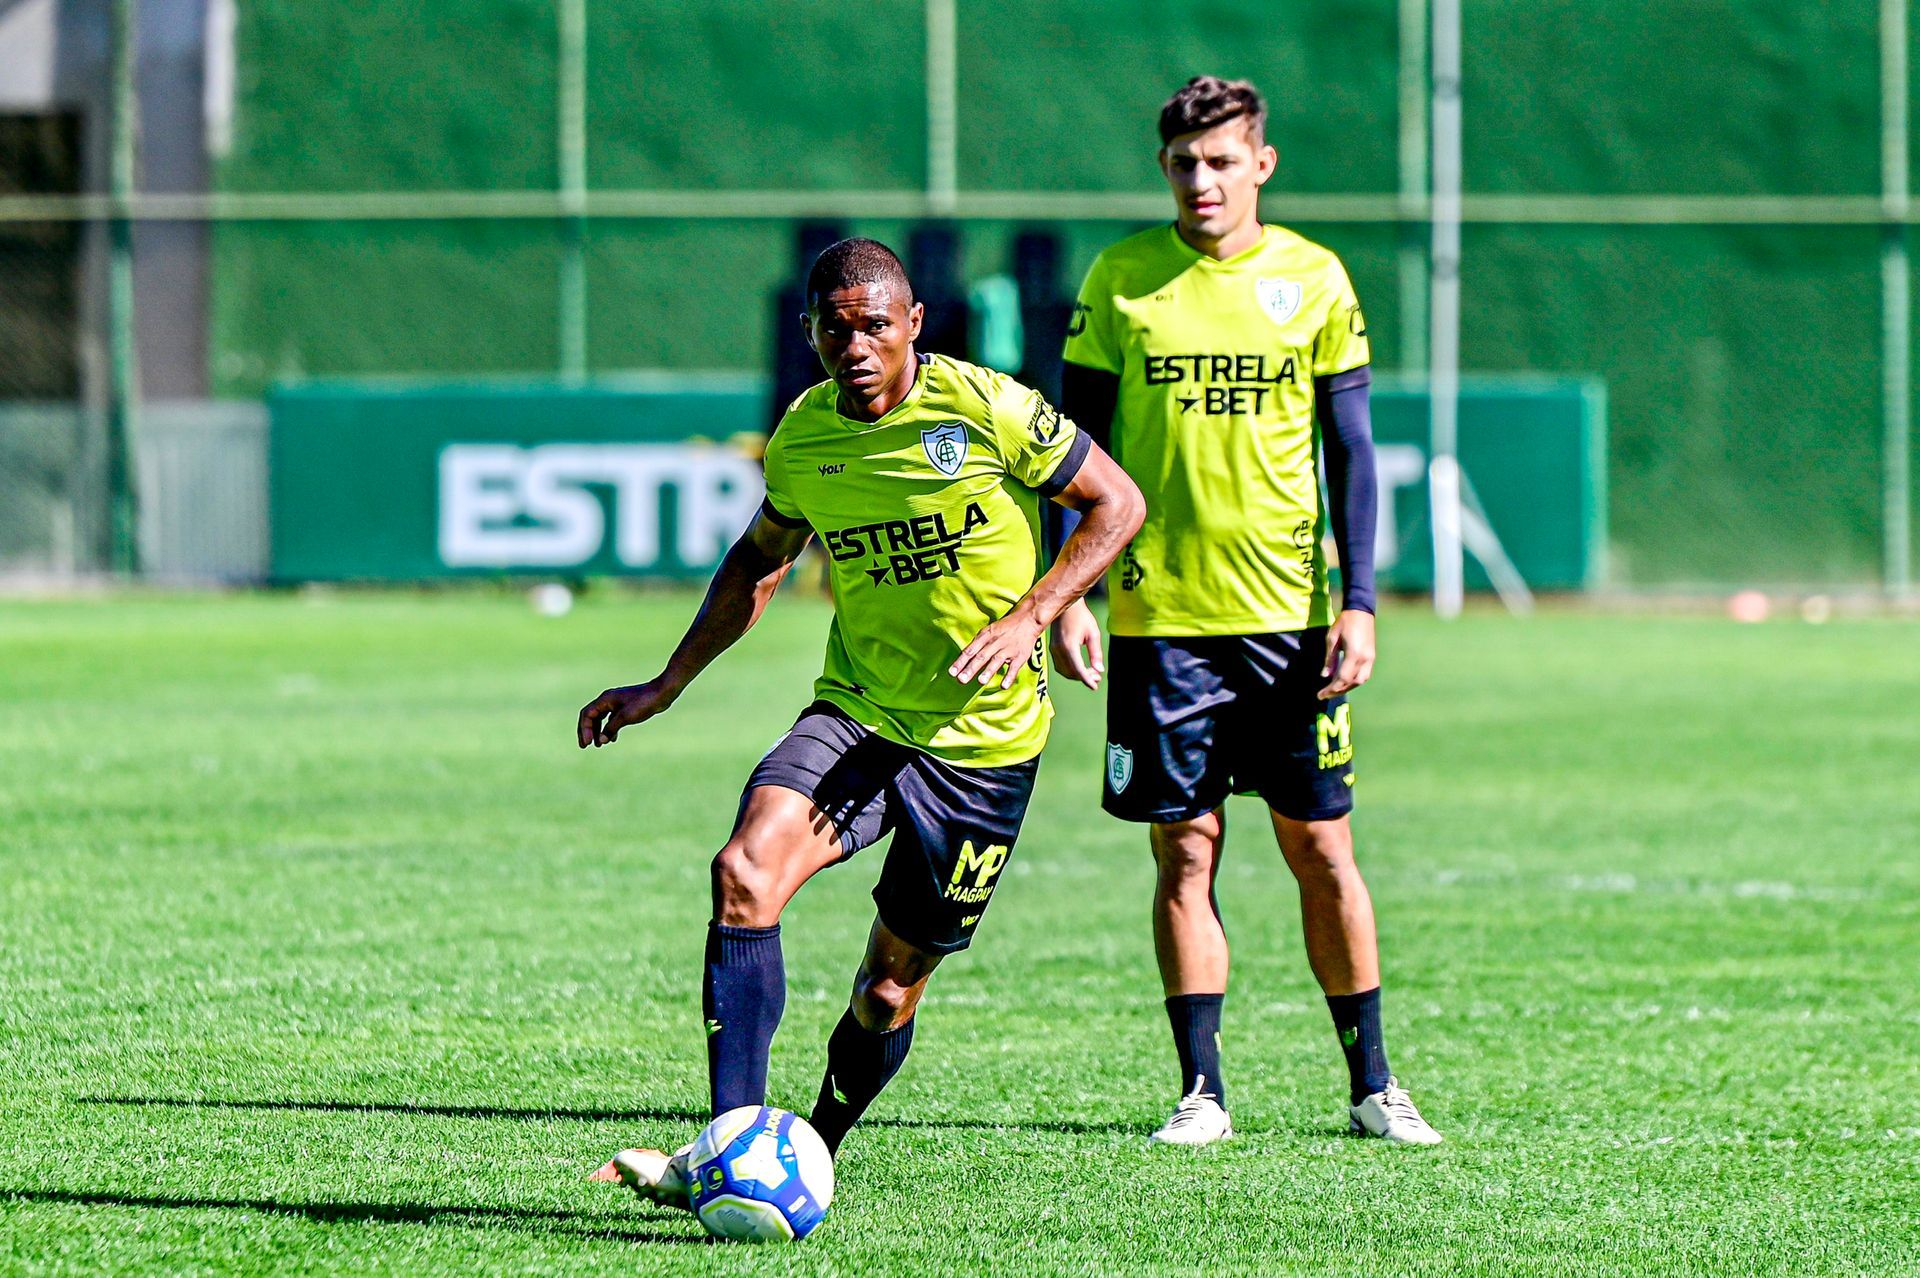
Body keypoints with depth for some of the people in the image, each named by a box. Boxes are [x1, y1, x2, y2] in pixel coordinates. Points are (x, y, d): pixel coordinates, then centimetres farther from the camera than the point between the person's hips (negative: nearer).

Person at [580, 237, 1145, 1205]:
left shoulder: (988, 410, -13)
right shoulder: (801, 438, 1)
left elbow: (1117, 505, -4)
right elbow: (760, 560, 20)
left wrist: (1029, 618, -17)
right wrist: (666, 685, 16)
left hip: (984, 743, -3)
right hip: (856, 714, 3)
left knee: (891, 989, 3)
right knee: (746, 871, -26)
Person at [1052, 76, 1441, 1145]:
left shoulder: (1312, 280, 2)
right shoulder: (1123, 280, 2)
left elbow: (1351, 452, 5)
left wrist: (1359, 602, -3)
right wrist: (1068, 596, -2)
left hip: (1288, 613, 0)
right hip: (1160, 613, 0)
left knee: (1322, 846, 2)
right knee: (1187, 854, 0)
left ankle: (1373, 1084, 12)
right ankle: (1202, 1092, 4)